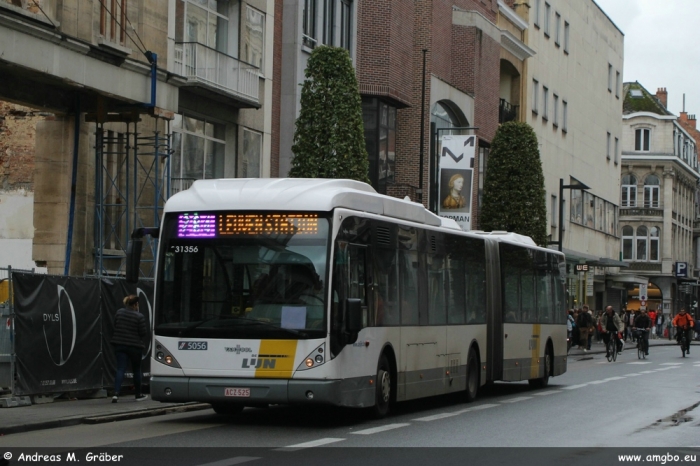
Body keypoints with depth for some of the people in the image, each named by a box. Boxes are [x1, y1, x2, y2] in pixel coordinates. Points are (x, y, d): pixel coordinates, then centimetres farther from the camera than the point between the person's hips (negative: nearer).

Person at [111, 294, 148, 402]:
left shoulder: (119, 312, 2)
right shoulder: (139, 317, -14)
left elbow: (115, 327, 12)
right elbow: (143, 333, -10)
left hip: (119, 345, 3)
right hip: (135, 346, -3)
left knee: (120, 369, -1)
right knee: (136, 369, 13)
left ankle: (116, 393, -19)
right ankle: (138, 395, 24)